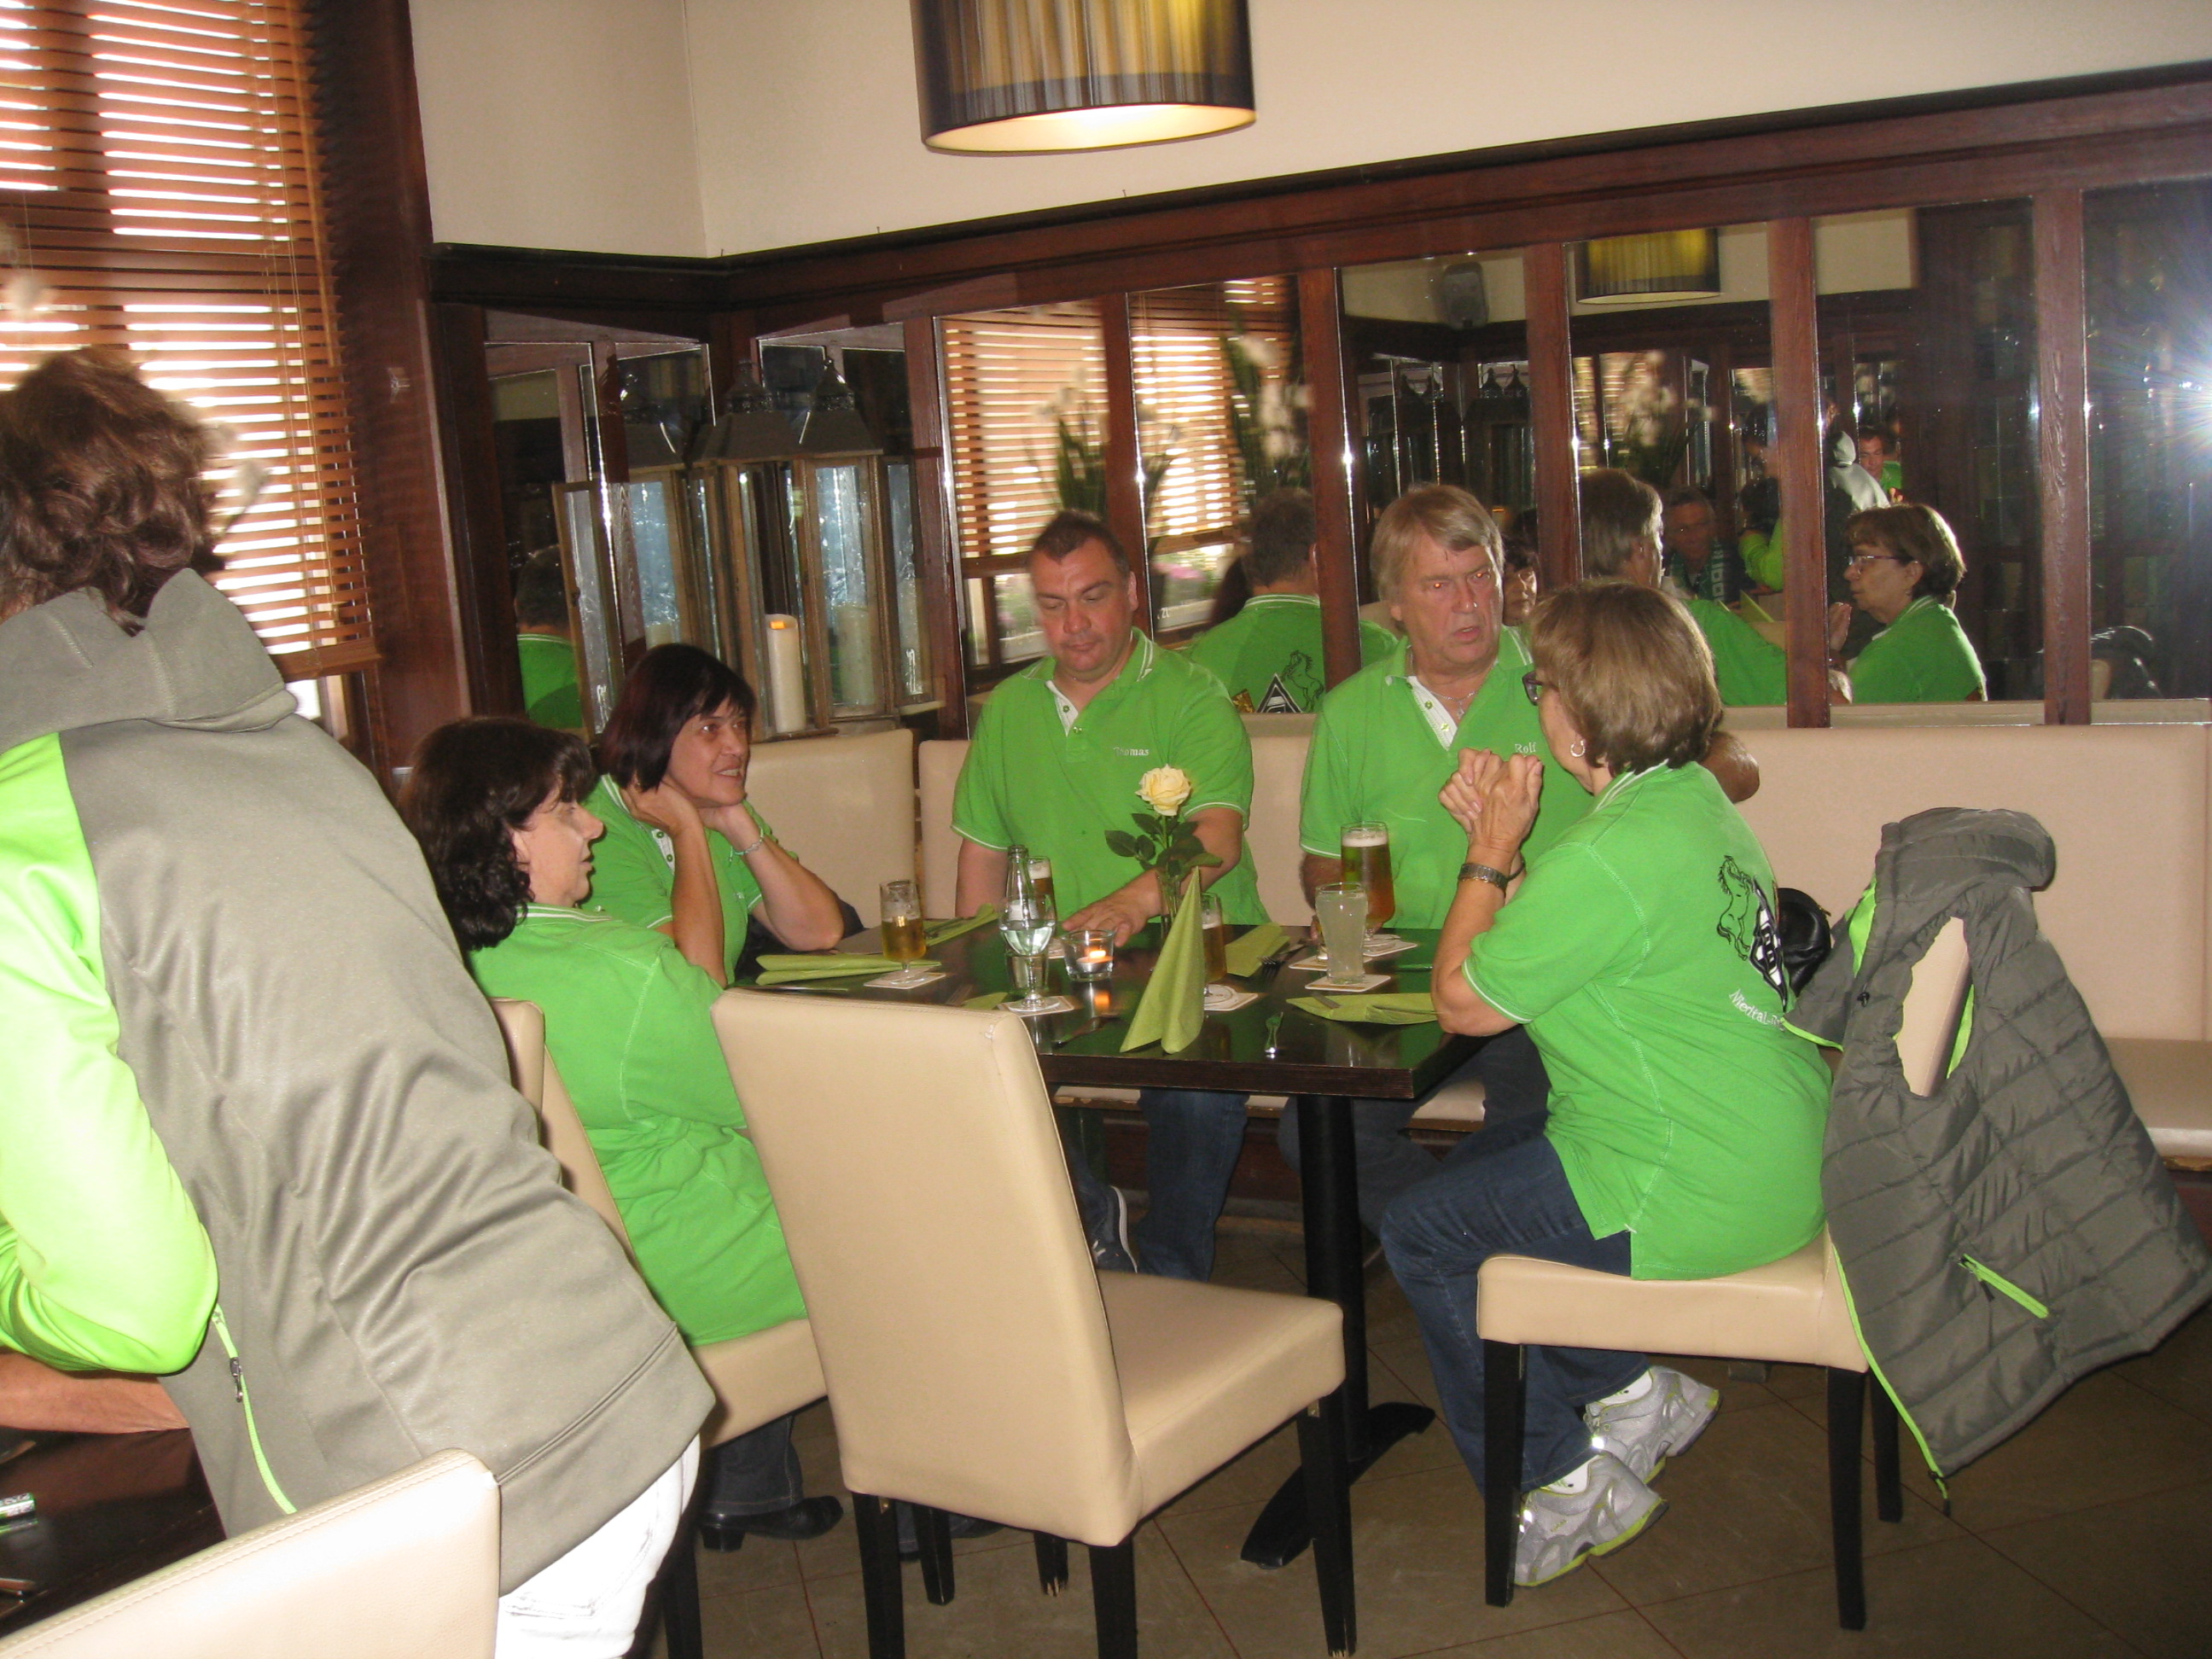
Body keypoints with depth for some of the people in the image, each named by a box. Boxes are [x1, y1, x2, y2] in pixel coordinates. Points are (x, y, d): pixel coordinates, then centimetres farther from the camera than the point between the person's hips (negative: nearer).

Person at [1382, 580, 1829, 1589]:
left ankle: (1565, 1488, 16)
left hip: (1703, 1199, -10)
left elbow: (1463, 1003, -14)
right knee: (1483, 1172, 24)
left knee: (1422, 1231, 4)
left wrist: (1493, 853, -6)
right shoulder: (1693, 799, 5)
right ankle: (1632, 1395, 26)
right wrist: (1501, 846, 3)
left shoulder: (1612, 856, -26)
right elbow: (1557, 947, 12)